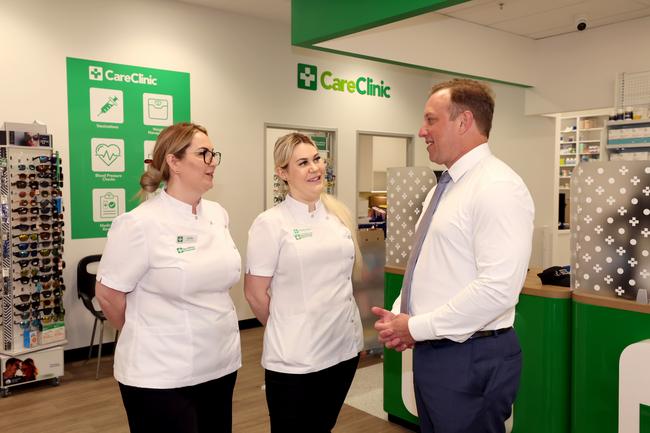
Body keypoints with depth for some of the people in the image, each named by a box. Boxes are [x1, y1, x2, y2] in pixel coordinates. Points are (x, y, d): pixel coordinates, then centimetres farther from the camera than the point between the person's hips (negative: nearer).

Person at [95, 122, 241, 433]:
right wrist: (141, 337, 4)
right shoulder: (140, 223, -16)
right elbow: (108, 294, -9)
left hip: (222, 364, 7)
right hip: (161, 375, -6)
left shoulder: (218, 214, 4)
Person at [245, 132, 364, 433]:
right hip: (295, 357, -5)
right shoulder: (270, 223, -11)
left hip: (345, 347, 5)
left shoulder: (340, 214, 5)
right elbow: (255, 293, -8)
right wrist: (287, 331, 5)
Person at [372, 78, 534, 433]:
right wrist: (400, 314, 1)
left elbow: (497, 289, -26)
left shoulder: (498, 188, -18)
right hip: (431, 350, 9)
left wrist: (417, 327, -18)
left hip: (471, 360, -9)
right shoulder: (444, 187, 11)